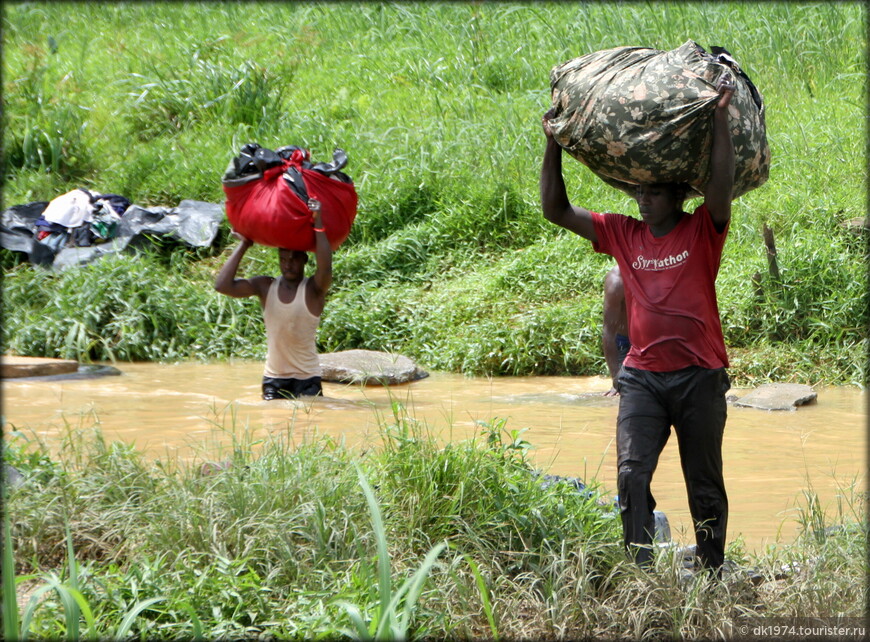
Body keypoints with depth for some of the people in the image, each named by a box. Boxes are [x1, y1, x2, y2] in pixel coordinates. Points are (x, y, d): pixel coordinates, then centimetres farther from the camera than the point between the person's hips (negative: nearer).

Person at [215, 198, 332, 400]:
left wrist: (318, 223, -27)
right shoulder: (265, 287, 3)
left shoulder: (313, 289, -5)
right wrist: (243, 246, -4)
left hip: (307, 378, -3)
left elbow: (325, 269, -28)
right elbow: (222, 285, -7)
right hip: (273, 377, 3)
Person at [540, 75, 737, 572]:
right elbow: (556, 210, 10)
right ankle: (640, 569, -12)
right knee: (632, 474, -12)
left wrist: (721, 116, -24)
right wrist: (554, 145, 2)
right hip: (642, 376, 3)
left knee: (705, 484, 6)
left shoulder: (703, 231, -1)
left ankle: (712, 572, 18)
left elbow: (722, 185, -19)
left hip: (699, 376, -2)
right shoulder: (622, 234, 8)